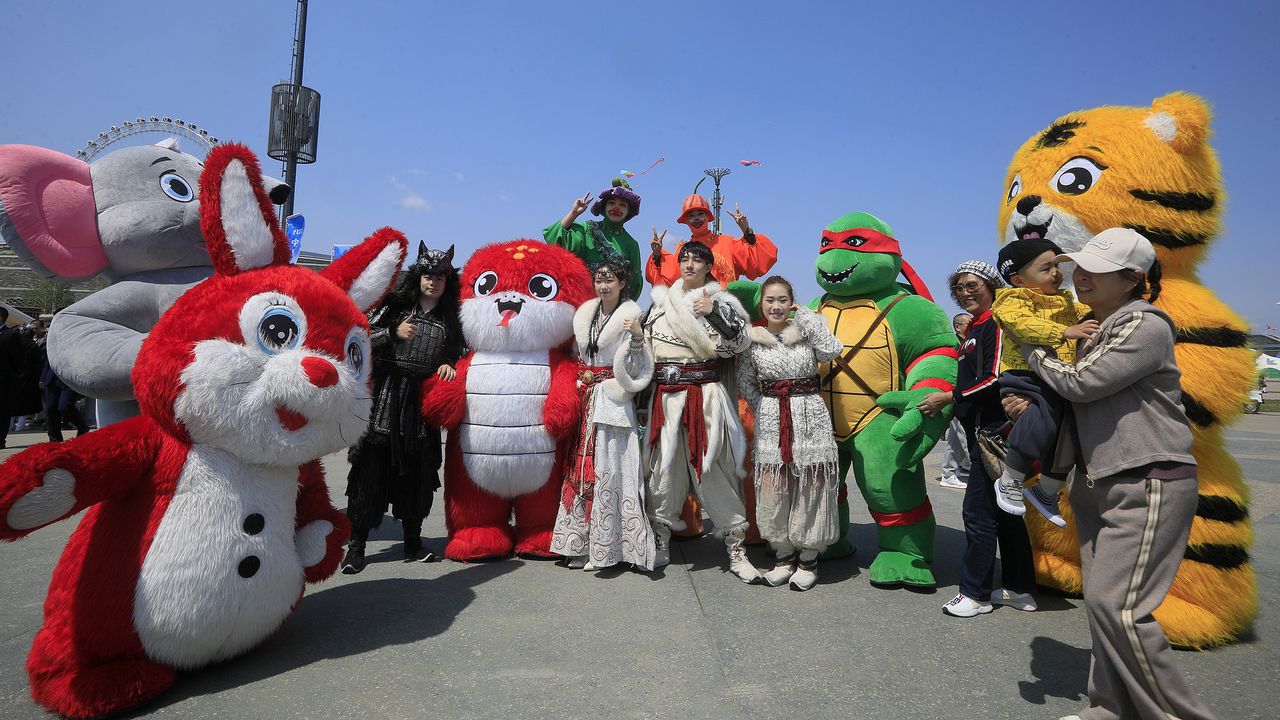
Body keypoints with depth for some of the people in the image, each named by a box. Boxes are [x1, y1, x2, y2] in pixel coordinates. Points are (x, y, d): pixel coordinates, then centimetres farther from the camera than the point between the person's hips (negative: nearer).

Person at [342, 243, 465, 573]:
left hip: (423, 400, 2)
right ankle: (356, 544, 4)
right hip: (385, 395, -2)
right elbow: (363, 337, 2)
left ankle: (413, 541, 19)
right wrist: (393, 333, -13)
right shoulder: (395, 305, 5)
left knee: (417, 471, 6)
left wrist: (449, 365, -2)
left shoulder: (451, 319, 12)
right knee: (371, 467, -4)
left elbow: (456, 355, 19)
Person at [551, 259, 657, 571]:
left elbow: (635, 369, -10)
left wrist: (638, 338, -23)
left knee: (608, 470, -7)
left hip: (613, 399, -6)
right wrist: (581, 382, 10)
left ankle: (605, 548, 1)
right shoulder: (585, 313, 11)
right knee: (582, 467, 7)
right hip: (586, 397, 6)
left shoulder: (630, 315, -5)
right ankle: (582, 543, 16)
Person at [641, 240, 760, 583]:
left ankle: (736, 548, 6)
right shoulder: (660, 301, 16)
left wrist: (714, 311, -15)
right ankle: (660, 543, 19)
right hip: (665, 396, 3)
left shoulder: (720, 301, 5)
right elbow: (647, 349, 24)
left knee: (714, 469, -4)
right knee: (663, 466, 5)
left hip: (706, 396, -3)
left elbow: (737, 342, -8)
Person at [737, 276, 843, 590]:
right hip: (770, 420, 2)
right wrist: (762, 407, 4)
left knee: (809, 485, 1)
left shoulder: (807, 330, 2)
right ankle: (784, 555, 19)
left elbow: (831, 351, -17)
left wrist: (806, 315, -10)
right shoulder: (752, 340, 5)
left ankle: (808, 559, 16)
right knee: (772, 487, 1)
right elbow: (745, 382, 14)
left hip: (809, 416, -1)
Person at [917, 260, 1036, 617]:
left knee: (978, 512, -5)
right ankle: (1019, 589, 25)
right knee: (1004, 511, 15)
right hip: (982, 431, 10)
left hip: (993, 431, -10)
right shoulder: (974, 328, 17)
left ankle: (975, 593, 5)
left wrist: (947, 397, -14)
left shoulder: (996, 324, -10)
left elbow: (996, 379, -20)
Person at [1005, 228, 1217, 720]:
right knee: (1100, 602, 10)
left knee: (1117, 605, -13)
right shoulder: (1093, 330, 15)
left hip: (1148, 485, -9)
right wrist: (1032, 406, -2)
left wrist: (1029, 344, -5)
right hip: (1100, 484, 9)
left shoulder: (1146, 326, -13)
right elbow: (1079, 400, 19)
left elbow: (1079, 382, -20)